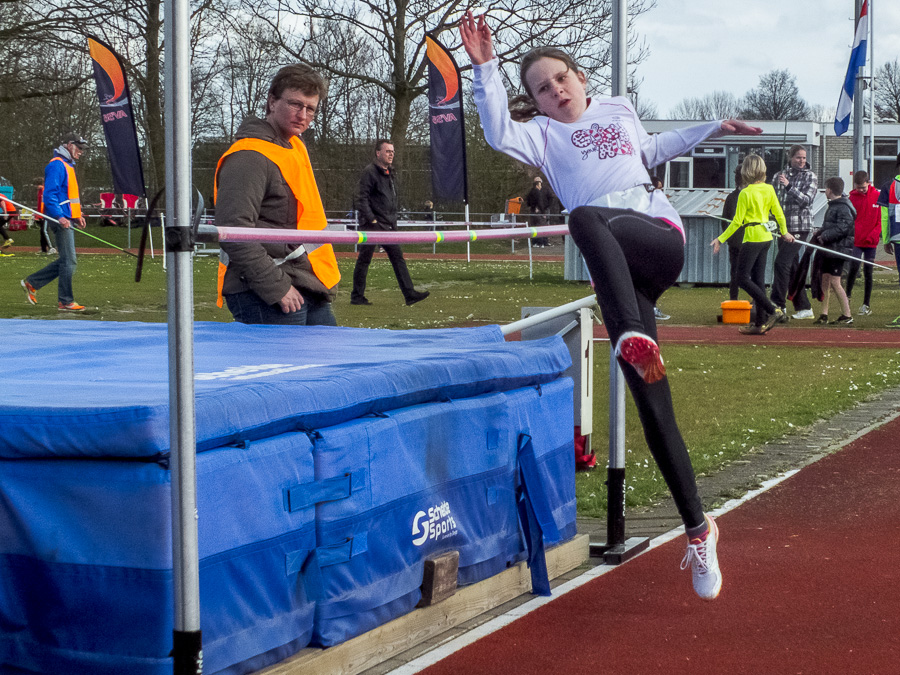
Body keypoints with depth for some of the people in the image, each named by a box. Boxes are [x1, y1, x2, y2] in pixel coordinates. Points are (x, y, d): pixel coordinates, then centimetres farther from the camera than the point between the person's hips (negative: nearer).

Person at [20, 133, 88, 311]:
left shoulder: (67, 166, 21)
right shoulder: (57, 165, -11)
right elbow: (50, 194, -19)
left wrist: (77, 215, 19)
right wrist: (60, 216, -28)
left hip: (67, 220, 10)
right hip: (60, 220, -10)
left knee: (66, 261, 12)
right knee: (69, 261, -8)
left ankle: (31, 283, 19)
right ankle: (66, 301, -3)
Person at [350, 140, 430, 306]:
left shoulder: (389, 173, 17)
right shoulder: (370, 172, -10)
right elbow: (361, 199, -16)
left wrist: (393, 221, 16)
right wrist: (371, 219, -19)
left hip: (388, 225, 8)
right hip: (372, 225, -8)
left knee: (398, 257, 3)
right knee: (364, 260, -2)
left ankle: (409, 294, 0)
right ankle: (357, 297, 5)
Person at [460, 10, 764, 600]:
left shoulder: (619, 109, 25)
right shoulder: (543, 133, 16)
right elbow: (499, 133, -6)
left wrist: (711, 130, 42)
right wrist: (486, 67, -13)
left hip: (661, 239, 0)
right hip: (616, 272, 0)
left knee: (586, 217, -36)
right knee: (652, 405, -5)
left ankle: (634, 338, -59)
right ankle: (698, 528, 4)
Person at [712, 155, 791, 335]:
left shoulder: (746, 193, -15)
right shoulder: (769, 189, 3)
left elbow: (737, 222, -14)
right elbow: (779, 213, 9)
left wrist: (720, 239, -7)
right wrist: (784, 232, 27)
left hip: (752, 237, -7)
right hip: (766, 237, 7)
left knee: (743, 278, -2)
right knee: (758, 279, 10)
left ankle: (773, 310, -11)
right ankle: (760, 323, 10)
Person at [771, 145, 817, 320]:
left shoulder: (810, 176, 0)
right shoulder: (780, 176, 12)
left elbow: (806, 200, -12)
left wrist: (789, 186, -22)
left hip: (800, 227, -5)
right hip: (783, 227, 5)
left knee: (782, 262, -16)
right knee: (792, 267, 6)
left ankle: (778, 304, -13)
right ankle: (804, 308, 13)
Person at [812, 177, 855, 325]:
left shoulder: (843, 207, -14)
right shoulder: (832, 205, 17)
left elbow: (842, 228, -23)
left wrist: (824, 236, -20)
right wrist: (819, 234, 9)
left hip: (839, 249, -10)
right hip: (828, 249, 10)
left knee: (835, 282, -10)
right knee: (825, 280, 10)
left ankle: (847, 315, -5)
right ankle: (824, 315, 15)